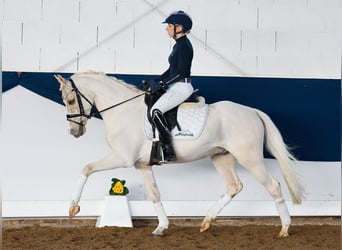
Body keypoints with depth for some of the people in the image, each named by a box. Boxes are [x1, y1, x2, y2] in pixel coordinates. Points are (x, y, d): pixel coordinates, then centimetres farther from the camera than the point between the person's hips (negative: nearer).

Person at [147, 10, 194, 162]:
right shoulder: (179, 45, 16)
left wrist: (161, 84, -18)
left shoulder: (184, 46, -15)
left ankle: (168, 151, -27)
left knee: (156, 111, -23)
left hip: (182, 87, -11)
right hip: (176, 87, 11)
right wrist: (155, 82, 13)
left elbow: (180, 73, -20)